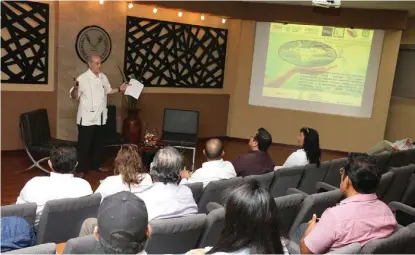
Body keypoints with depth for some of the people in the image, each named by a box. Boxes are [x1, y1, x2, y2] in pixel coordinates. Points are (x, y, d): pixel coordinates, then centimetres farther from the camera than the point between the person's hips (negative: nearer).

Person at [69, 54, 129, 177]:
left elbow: (108, 90, 24)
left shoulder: (103, 77, 8)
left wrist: (120, 89, 14)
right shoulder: (83, 78, -13)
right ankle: (81, 169, 12)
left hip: (100, 117, 7)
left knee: (98, 143, 18)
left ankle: (95, 165, 33)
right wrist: (75, 88, -36)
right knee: (84, 144, 0)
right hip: (87, 118, -7)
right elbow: (74, 96, -16)